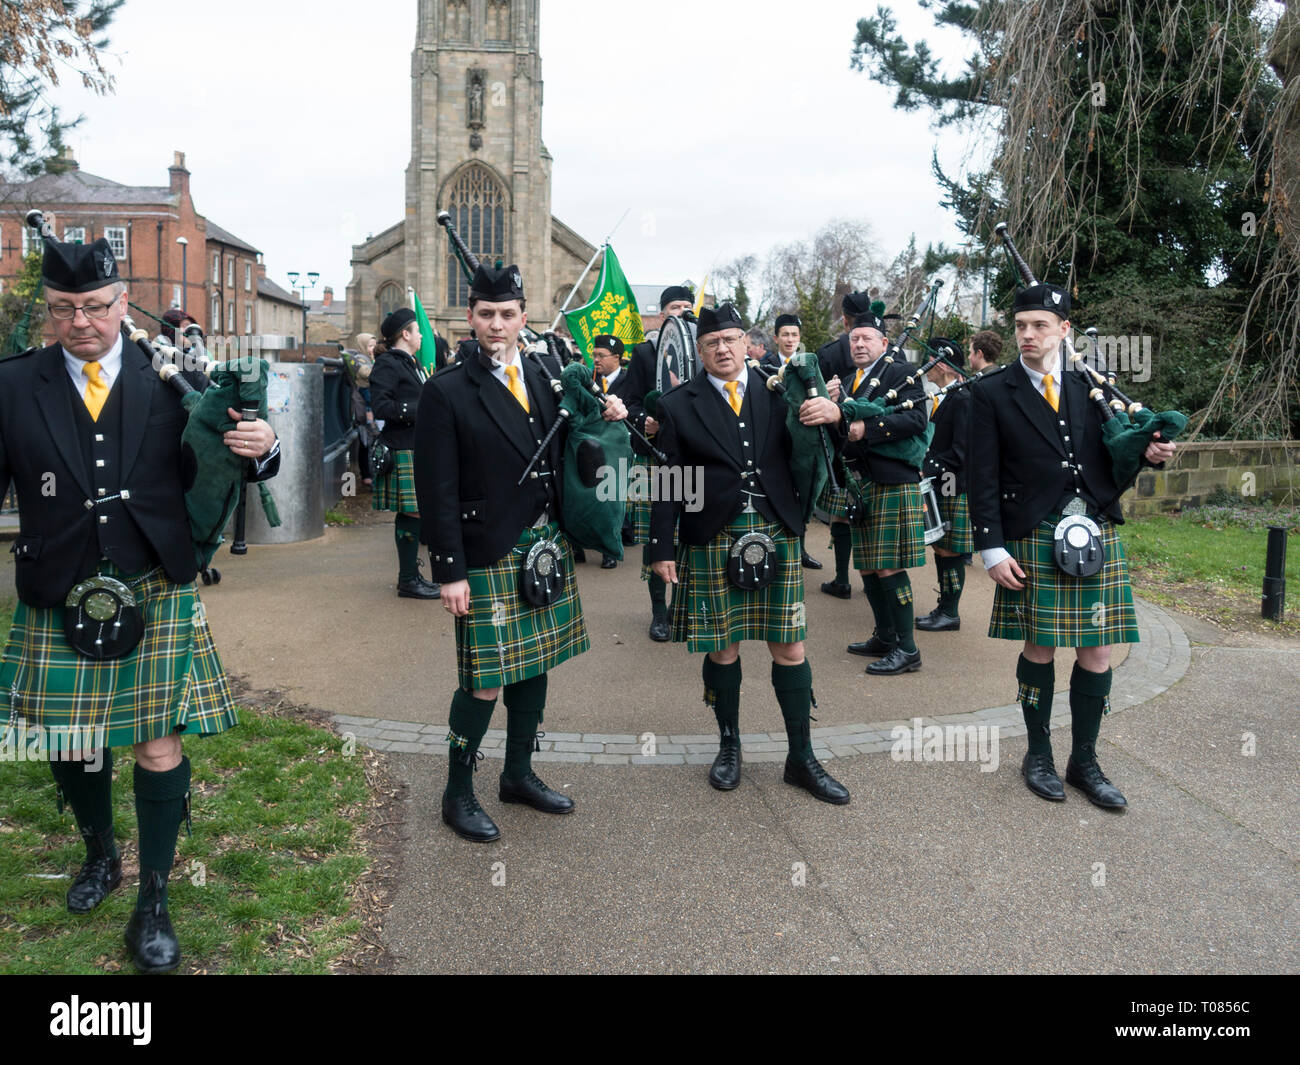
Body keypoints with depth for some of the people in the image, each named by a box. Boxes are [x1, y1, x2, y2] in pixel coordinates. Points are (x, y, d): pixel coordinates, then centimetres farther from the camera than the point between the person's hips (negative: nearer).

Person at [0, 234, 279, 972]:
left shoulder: (171, 377, 0)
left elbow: (220, 465, 3)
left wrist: (261, 449, -19)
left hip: (157, 599, -1)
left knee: (161, 747, 1)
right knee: (68, 745, 14)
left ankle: (154, 904, 20)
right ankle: (101, 855, 44)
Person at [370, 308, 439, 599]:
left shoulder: (411, 363, 20)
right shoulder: (387, 365, -10)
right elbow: (380, 408, -20)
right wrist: (421, 410, -19)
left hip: (418, 450, 9)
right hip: (403, 452, -9)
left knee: (416, 514, 12)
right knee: (411, 514, -7)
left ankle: (411, 573, 21)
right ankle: (408, 580, 0)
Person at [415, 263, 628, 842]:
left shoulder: (543, 379, 9)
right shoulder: (446, 391, -9)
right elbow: (437, 491, -11)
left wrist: (603, 419, 1)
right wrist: (450, 571, -14)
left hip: (546, 549, 6)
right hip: (489, 557, -6)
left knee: (533, 664, 15)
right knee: (484, 681, -2)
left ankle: (519, 773, 32)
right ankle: (458, 794, 16)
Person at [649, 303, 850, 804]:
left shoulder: (777, 392, 6)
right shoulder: (679, 405, 2)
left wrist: (832, 413, -16)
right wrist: (662, 548, -1)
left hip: (777, 537, 1)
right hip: (712, 542, -1)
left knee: (790, 649, 5)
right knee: (722, 650, 8)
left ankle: (801, 758, 18)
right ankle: (729, 745, 29)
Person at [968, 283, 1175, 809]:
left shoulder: (1093, 385, 10)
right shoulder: (992, 394, 0)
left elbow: (1111, 458, 15)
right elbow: (984, 480, -3)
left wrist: (1147, 453, -8)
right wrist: (993, 549, -9)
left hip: (1098, 534, 3)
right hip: (1034, 541, -3)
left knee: (1097, 651, 5)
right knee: (1039, 649, 4)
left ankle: (1084, 761, 21)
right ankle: (1039, 755, 23)